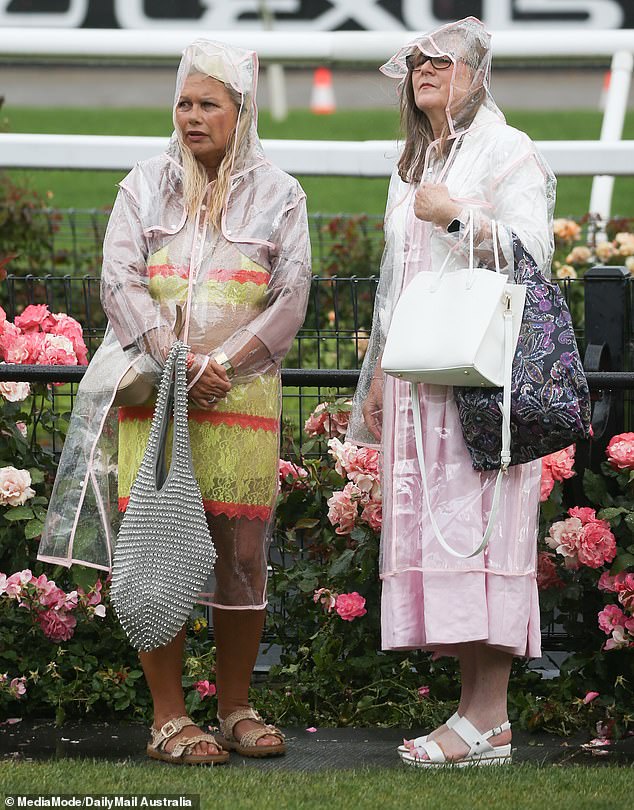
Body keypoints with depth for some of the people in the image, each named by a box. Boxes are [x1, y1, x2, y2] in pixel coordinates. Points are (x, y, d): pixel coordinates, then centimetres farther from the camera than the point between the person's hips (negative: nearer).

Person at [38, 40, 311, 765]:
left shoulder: (277, 194, 8)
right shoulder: (146, 186, 9)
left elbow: (292, 296, 0)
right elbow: (119, 280, -1)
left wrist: (224, 365, -12)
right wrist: (176, 363, -14)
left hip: (243, 396, 0)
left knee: (242, 552, -1)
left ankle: (234, 707, 11)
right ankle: (168, 718, -2)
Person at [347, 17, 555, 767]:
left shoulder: (506, 153, 0)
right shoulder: (413, 167, 23)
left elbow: (532, 252, -10)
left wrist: (457, 216, -16)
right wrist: (378, 375, 20)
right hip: (418, 380, 8)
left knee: (477, 525, -13)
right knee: (433, 528, 2)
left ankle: (486, 718, -15)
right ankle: (476, 709, 3)